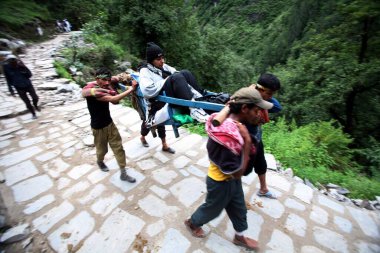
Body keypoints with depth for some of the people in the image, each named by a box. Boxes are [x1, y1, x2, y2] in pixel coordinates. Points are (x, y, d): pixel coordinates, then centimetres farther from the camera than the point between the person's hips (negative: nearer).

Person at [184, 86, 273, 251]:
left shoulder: (233, 122, -10)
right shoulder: (225, 138, -39)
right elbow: (237, 173, -30)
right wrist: (247, 142, -31)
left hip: (231, 178, 8)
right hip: (221, 182, -8)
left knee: (239, 209, 27)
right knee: (213, 209, 22)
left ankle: (240, 237, 55)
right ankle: (192, 223, 52)